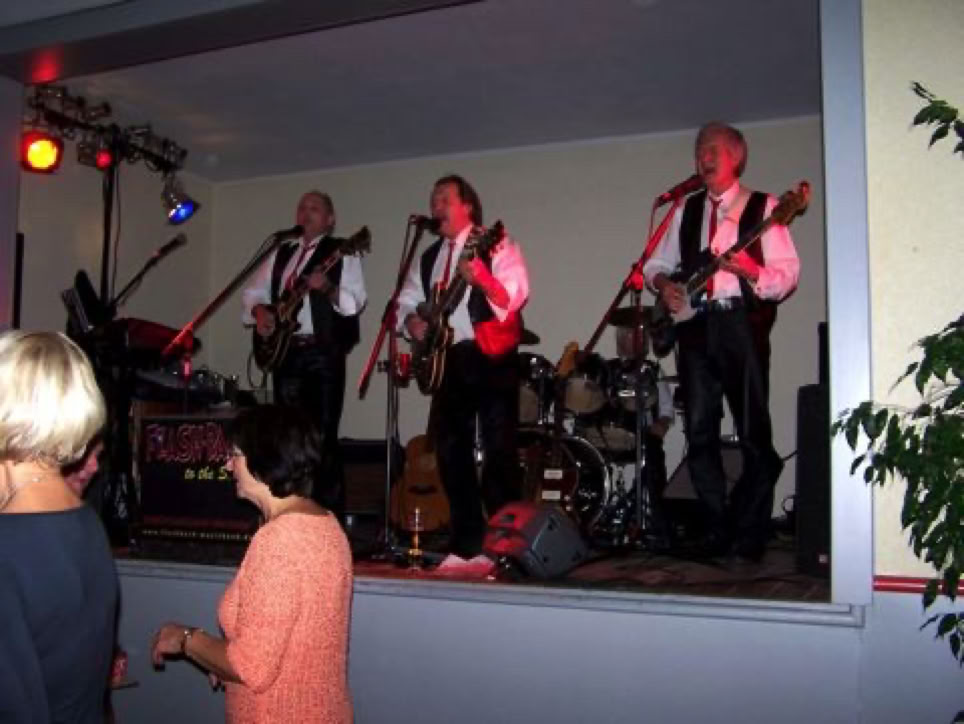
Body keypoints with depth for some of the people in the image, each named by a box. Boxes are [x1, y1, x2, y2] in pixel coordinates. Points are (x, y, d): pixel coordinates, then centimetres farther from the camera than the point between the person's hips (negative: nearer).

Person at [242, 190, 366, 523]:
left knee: (323, 435, -8)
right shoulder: (281, 254, 20)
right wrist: (260, 311, 0)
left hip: (324, 352, -6)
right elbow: (253, 292, 20)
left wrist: (328, 289, -26)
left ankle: (331, 516, -2)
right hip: (284, 351, 6)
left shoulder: (342, 252, 3)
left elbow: (356, 300, -8)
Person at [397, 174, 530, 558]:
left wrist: (482, 279, -32)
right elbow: (407, 300, 22)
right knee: (450, 449, 6)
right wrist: (412, 320, 0)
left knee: (499, 449, -9)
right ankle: (467, 538, 16)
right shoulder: (428, 257, 19)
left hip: (490, 358, -6)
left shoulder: (496, 246, -1)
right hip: (447, 360, 7)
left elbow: (513, 298, -14)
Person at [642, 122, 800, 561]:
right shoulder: (686, 210, 18)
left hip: (742, 323, -4)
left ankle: (751, 533, 9)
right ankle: (718, 529, 13)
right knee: (699, 433, 2)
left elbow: (788, 276, -3)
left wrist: (752, 270, -23)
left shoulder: (761, 207, 4)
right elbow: (654, 263, 23)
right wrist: (663, 284, 1)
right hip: (695, 326, 4)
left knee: (754, 435, -4)